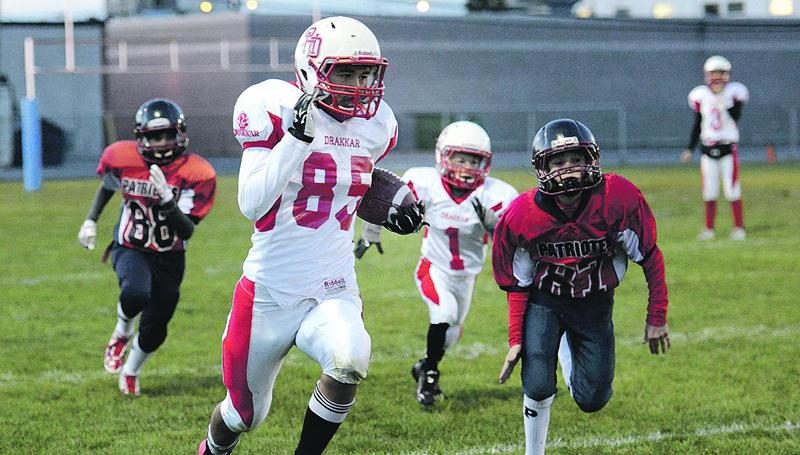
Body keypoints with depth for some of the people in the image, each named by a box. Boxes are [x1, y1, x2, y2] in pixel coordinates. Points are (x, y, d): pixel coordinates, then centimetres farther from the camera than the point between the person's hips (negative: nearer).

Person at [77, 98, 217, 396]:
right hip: (131, 249, -1)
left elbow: (187, 231, -24)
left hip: (170, 259, 1)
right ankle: (122, 332, 2)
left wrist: (168, 200, -40)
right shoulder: (122, 158, -15)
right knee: (135, 294, -34)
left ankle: (130, 373, 40)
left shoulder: (197, 174, -20)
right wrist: (91, 220, 6)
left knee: (154, 332, 6)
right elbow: (108, 186, 11)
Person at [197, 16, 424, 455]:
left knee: (349, 363, -31)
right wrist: (299, 132, -28)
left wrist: (386, 211, 3)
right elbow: (252, 204, -24)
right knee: (244, 414, 14)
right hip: (269, 296, -3)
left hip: (334, 295, 3)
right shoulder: (275, 108, -14)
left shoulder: (373, 123, 2)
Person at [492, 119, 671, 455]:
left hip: (595, 302, 1)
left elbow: (650, 257, -12)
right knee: (538, 388, -15)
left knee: (592, 400, 6)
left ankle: (570, 350, 41)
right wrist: (516, 339, -8)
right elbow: (518, 285, -7)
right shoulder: (521, 217, -24)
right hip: (545, 300, -1)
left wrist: (657, 318, -9)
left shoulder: (620, 199, -27)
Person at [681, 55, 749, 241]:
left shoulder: (733, 93, -4)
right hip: (708, 149, 3)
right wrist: (689, 149, 8)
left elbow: (736, 118, -16)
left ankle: (739, 227, 4)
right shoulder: (701, 96, 4)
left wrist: (725, 101, -22)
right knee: (709, 191, 4)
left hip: (728, 147, -3)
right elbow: (697, 126, 11)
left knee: (732, 190, -4)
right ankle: (709, 229, 12)